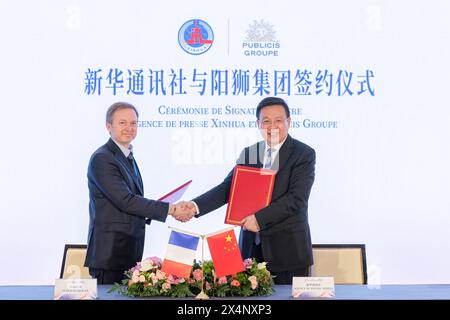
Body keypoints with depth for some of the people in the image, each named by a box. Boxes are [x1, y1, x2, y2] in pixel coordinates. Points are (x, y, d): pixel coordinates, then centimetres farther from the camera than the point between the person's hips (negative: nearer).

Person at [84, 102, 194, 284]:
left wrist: (172, 210, 6)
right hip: (109, 253, -9)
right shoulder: (102, 159, -13)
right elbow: (125, 200, -19)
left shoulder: (128, 157, 17)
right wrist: (171, 209, -17)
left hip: (130, 252, 9)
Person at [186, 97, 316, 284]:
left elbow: (297, 198, -15)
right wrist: (196, 206, -12)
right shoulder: (248, 154, 11)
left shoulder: (304, 154, -4)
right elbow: (227, 188, 4)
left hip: (288, 249, -4)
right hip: (252, 247, 4)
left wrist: (259, 218, -20)